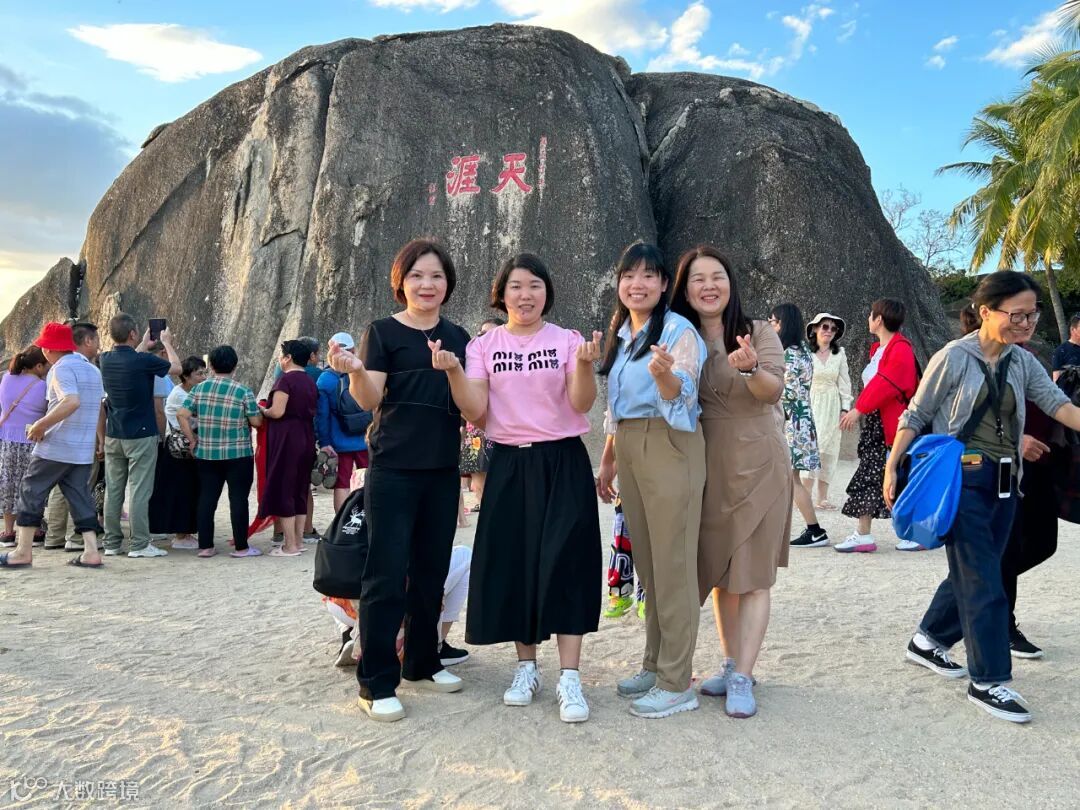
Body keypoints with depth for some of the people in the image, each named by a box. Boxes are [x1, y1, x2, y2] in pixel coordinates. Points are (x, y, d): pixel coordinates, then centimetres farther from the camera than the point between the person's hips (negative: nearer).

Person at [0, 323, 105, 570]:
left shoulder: (61, 368, -12)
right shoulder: (93, 370, 14)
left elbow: (71, 402, -28)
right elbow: (97, 409, 21)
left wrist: (40, 425, -21)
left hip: (55, 447, -7)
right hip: (83, 450, 7)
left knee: (31, 493, 6)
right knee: (81, 498, 8)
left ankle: (23, 552, 10)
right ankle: (91, 552, 2)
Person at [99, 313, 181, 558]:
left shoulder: (105, 360, 2)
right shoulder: (143, 360, -16)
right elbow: (176, 367, 0)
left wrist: (145, 344, 31)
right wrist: (167, 342, 14)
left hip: (113, 435, 6)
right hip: (141, 435, -6)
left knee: (113, 490, 10)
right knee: (139, 491, -2)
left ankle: (111, 543, 16)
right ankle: (139, 544, 0)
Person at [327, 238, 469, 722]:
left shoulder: (457, 337, 12)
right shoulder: (383, 331, -1)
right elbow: (370, 400, -10)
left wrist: (452, 370, -2)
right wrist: (354, 372, -29)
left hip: (442, 470, 5)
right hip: (393, 469, -5)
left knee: (431, 571, 13)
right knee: (387, 574, -4)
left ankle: (421, 664, 28)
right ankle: (376, 683, 6)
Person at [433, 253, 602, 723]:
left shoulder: (567, 340, 2)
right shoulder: (483, 346, 6)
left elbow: (581, 404, -9)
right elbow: (475, 413, -3)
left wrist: (584, 364, -27)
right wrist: (453, 371, -18)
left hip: (563, 463, -2)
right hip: (509, 465, 2)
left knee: (563, 561, -7)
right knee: (513, 563, 5)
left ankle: (569, 678, -1)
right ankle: (526, 667, 22)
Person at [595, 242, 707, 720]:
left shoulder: (678, 331, -8)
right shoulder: (619, 334, 14)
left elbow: (682, 396, -20)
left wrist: (665, 373, -40)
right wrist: (608, 461, 21)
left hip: (669, 449, -8)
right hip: (629, 451, 8)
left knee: (672, 565, -4)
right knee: (647, 564, 14)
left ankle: (677, 684, 6)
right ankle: (654, 666, 27)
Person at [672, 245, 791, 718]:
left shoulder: (759, 333, -4)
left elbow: (774, 389, -19)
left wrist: (751, 368, -38)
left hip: (757, 465, -4)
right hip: (707, 467, 4)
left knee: (752, 575, -1)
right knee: (718, 571, 11)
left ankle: (742, 678, 3)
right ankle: (731, 664, 24)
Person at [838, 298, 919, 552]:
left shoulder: (901, 349, -15)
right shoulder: (878, 348, 15)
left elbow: (886, 384, -22)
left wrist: (859, 409, -21)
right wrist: (858, 410, 6)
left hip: (893, 423, -9)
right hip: (875, 421, 9)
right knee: (867, 475, 6)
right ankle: (863, 535, 11)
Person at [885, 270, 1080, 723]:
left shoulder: (1024, 363, 8)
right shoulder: (954, 358, -8)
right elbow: (915, 416, -4)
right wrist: (892, 467, -8)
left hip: (1004, 483, 6)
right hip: (962, 478, -6)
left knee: (972, 573, 14)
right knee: (983, 581, -4)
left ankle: (928, 640, 32)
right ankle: (988, 681, 6)